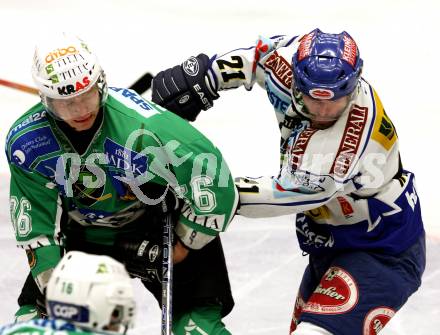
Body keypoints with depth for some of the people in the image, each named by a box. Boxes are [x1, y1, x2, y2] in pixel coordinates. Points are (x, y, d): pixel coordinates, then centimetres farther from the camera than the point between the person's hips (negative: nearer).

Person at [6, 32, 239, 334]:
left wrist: (182, 246, -17)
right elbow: (36, 228, -10)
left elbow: (213, 181, -30)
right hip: (84, 235, 3)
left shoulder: (143, 124, -35)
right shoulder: (26, 142, -20)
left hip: (161, 227, -3)